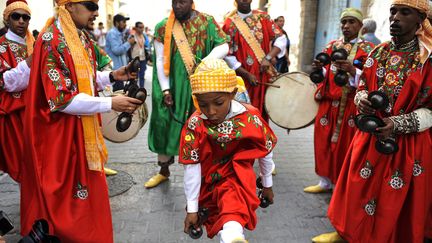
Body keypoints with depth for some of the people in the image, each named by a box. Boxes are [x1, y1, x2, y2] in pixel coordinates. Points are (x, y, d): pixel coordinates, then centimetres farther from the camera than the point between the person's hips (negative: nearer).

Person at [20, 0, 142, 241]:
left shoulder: (81, 37, 7)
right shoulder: (52, 41, -20)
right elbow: (61, 99, -24)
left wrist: (112, 76, 1)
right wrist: (110, 104, -23)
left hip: (85, 129, 8)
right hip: (60, 135, -8)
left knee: (88, 188, 19)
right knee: (66, 194, 7)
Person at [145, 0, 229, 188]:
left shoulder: (207, 22, 0)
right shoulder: (163, 27, 1)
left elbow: (223, 47, -4)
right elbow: (160, 60, -1)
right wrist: (165, 89, -8)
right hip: (173, 87, 1)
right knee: (164, 126, 7)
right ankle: (164, 170, 26)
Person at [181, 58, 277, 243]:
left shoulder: (250, 117, -19)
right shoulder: (195, 124, -20)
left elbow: (265, 153, -1)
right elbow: (192, 166, -14)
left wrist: (267, 185, 13)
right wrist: (192, 209, -9)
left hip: (238, 179, -2)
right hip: (210, 185, 3)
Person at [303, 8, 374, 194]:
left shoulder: (367, 49, -2)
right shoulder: (332, 46, 11)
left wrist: (352, 70, -26)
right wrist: (319, 69, -8)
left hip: (352, 107, -4)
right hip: (328, 104, 4)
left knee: (346, 146, 2)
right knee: (324, 143, 9)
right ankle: (325, 182, 25)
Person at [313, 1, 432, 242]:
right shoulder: (378, 52, 4)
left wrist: (397, 124, -22)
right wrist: (362, 100, -9)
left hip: (409, 144, -4)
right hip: (369, 135, 5)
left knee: (396, 201, 9)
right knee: (357, 188, 14)